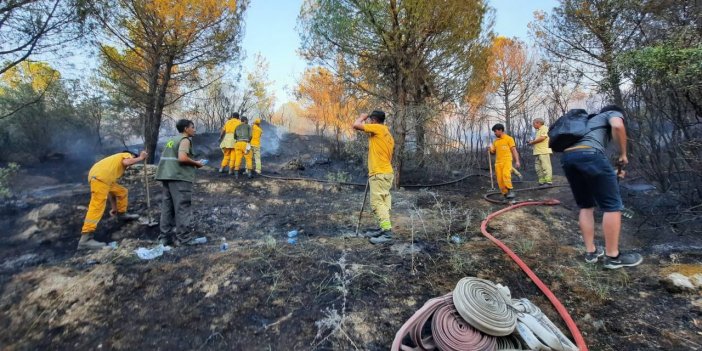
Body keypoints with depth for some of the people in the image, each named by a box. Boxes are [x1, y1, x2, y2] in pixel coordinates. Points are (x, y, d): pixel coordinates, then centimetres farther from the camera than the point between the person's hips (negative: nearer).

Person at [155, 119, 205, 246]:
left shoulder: (172, 140, 21)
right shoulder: (185, 140, -5)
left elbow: (169, 158, 21)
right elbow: (182, 158, -21)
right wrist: (196, 163, -6)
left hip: (167, 175, 9)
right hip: (179, 177, -9)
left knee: (167, 206, 11)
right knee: (182, 207, -5)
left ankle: (165, 236, 16)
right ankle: (183, 237, -1)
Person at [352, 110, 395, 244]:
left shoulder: (377, 128, -8)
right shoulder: (388, 135, 19)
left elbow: (356, 125, -13)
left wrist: (362, 117, 6)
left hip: (379, 174, -10)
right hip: (386, 172, 10)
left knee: (377, 202, -10)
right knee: (383, 202, 12)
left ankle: (387, 232, -11)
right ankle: (384, 229, 16)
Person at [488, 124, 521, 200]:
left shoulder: (509, 138, 3)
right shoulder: (496, 141, 17)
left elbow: (514, 150, 0)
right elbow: (494, 151, 24)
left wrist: (517, 161, -8)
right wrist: (490, 149, 1)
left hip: (507, 161, -5)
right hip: (498, 162, 5)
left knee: (506, 175, -26)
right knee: (500, 179, -1)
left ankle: (510, 191, -15)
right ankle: (505, 194, 8)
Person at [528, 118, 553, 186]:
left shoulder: (544, 128, -3)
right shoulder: (538, 130, 25)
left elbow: (542, 138, -16)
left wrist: (532, 142, -6)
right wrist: (532, 142, 8)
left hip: (544, 151, -9)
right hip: (538, 152, 9)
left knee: (545, 167, -9)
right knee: (538, 168, 6)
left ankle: (548, 182, -8)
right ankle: (542, 182, 8)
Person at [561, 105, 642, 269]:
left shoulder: (590, 120, 41)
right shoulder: (613, 113, 21)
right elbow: (618, 126, -6)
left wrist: (610, 173, 45)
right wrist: (623, 154, 6)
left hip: (567, 157, 7)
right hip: (589, 154, -7)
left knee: (586, 206, 18)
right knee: (612, 206, 3)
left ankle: (590, 251, 21)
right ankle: (612, 256, 9)